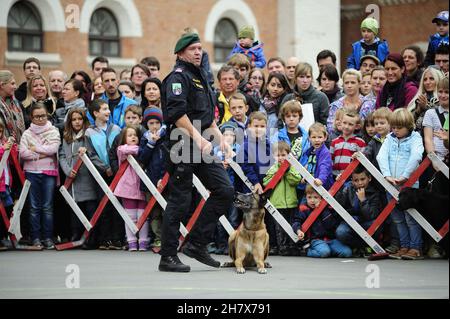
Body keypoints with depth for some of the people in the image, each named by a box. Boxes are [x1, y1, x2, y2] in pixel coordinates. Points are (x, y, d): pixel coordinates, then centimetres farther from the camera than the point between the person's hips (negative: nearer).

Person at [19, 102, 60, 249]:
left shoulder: (53, 131, 6)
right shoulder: (27, 133, 7)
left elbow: (54, 148, -11)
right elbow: (22, 152, -6)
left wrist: (35, 148, -7)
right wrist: (41, 155, -12)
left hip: (49, 172, -1)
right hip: (32, 172, 1)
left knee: (48, 207, 1)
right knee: (34, 207, 3)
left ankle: (48, 237, 5)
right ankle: (36, 238, 6)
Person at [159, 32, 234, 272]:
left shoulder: (200, 77, 21)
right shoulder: (178, 76, -8)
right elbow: (177, 113, -21)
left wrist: (219, 138, 17)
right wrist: (198, 138, -24)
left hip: (201, 144, 9)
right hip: (183, 143, -9)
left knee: (224, 190, 3)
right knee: (180, 200, -5)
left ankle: (196, 243, 8)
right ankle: (167, 257, 2)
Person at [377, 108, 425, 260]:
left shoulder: (415, 138, -2)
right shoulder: (390, 139, 10)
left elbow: (416, 156, -18)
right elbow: (381, 156, -2)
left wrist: (404, 176, -23)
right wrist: (387, 175, -16)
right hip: (391, 184, 5)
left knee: (411, 218, -4)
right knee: (398, 219, 9)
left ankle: (416, 248, 0)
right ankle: (404, 246, 16)